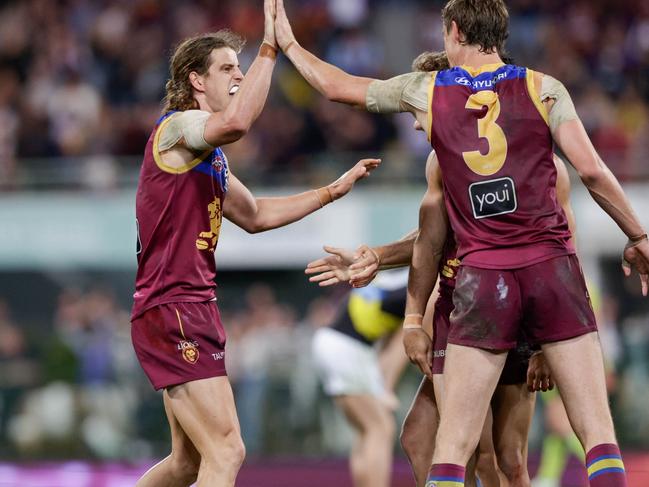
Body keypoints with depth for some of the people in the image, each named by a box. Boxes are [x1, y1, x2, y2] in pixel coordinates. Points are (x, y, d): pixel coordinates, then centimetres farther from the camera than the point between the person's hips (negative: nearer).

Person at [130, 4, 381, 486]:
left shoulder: (210, 157, 20)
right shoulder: (176, 127, -10)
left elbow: (255, 215, 32)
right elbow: (236, 122, -32)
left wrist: (333, 191, 29)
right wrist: (269, 49, -28)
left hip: (196, 309, 10)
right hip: (172, 309, -10)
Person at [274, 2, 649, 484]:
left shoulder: (427, 92, 8)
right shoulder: (543, 88, 4)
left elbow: (335, 86, 19)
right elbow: (592, 170, -4)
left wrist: (288, 43, 37)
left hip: (482, 277, 1)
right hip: (551, 264, -1)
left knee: (452, 445, 1)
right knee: (598, 430, -1)